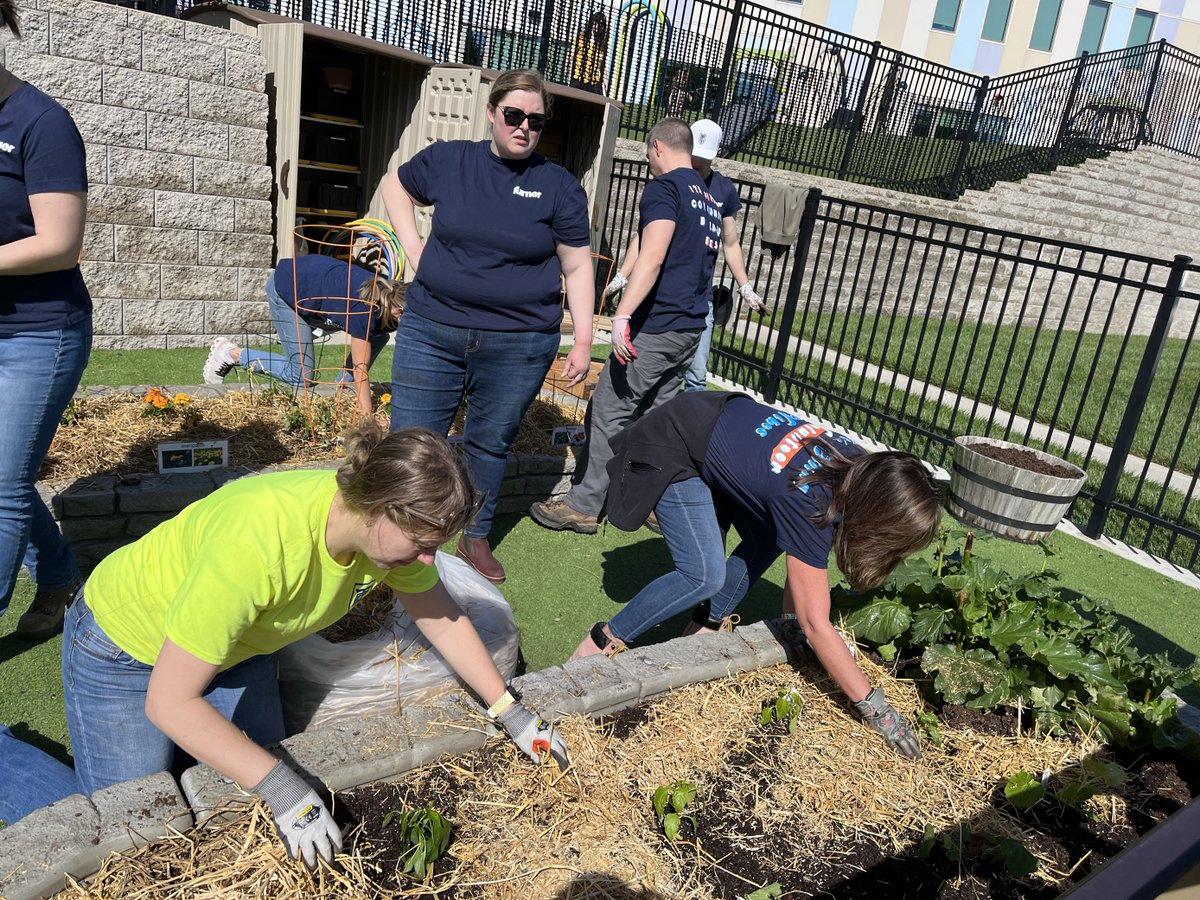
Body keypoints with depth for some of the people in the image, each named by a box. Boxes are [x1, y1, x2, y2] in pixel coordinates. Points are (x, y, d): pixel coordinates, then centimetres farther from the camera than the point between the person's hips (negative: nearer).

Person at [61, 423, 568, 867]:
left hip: (237, 646, 5)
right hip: (124, 647, -5)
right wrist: (282, 790, -36)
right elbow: (168, 701, -34)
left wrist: (510, 712, -6)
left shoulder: (387, 524, -23)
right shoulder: (256, 543, -43)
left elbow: (441, 619, -6)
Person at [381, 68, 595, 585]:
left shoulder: (559, 186, 0)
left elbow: (577, 268, 2)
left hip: (518, 344, -1)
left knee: (490, 444, 11)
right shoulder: (447, 160, 3)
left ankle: (475, 537, 32)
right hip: (431, 330, 1)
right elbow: (395, 186, 22)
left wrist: (583, 340, -2)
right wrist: (412, 246, 8)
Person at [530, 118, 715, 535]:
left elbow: (652, 257, -22)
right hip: (690, 329, 9)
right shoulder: (709, 199, 19)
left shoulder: (664, 188, -8)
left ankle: (582, 506, 2)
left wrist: (622, 314, -27)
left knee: (608, 412, -3)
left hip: (655, 326, -9)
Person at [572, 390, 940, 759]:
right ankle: (605, 640, -2)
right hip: (672, 451, -8)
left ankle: (707, 624, 16)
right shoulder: (809, 503, -32)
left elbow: (806, 553, 4)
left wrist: (793, 615, 4)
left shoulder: (862, 467, -10)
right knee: (705, 576, -18)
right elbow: (815, 625, -27)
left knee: (768, 540, 1)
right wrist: (875, 708, -21)